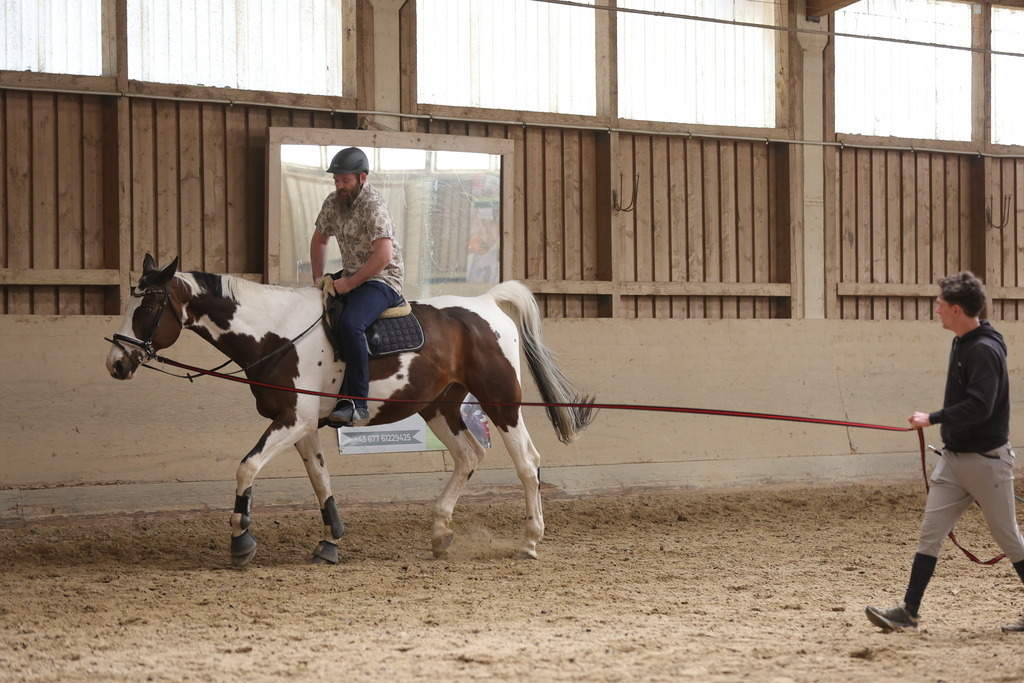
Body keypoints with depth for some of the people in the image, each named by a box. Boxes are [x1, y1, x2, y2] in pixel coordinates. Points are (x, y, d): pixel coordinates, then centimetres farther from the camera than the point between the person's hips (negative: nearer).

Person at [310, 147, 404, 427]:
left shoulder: (373, 205, -19)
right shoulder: (333, 202, 6)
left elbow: (383, 255, -27)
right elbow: (319, 240, 20)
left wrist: (349, 283, -23)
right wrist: (318, 278, 9)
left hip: (382, 279, -9)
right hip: (350, 277, 9)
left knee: (349, 323, -33)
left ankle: (357, 404, -32)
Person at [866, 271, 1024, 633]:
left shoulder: (984, 350, -19)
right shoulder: (961, 344, 10)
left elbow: (980, 407, -28)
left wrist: (933, 419, -25)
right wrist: (945, 419, 10)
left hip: (986, 460, -9)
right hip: (954, 456, 9)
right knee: (929, 533, 3)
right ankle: (908, 612, 3)